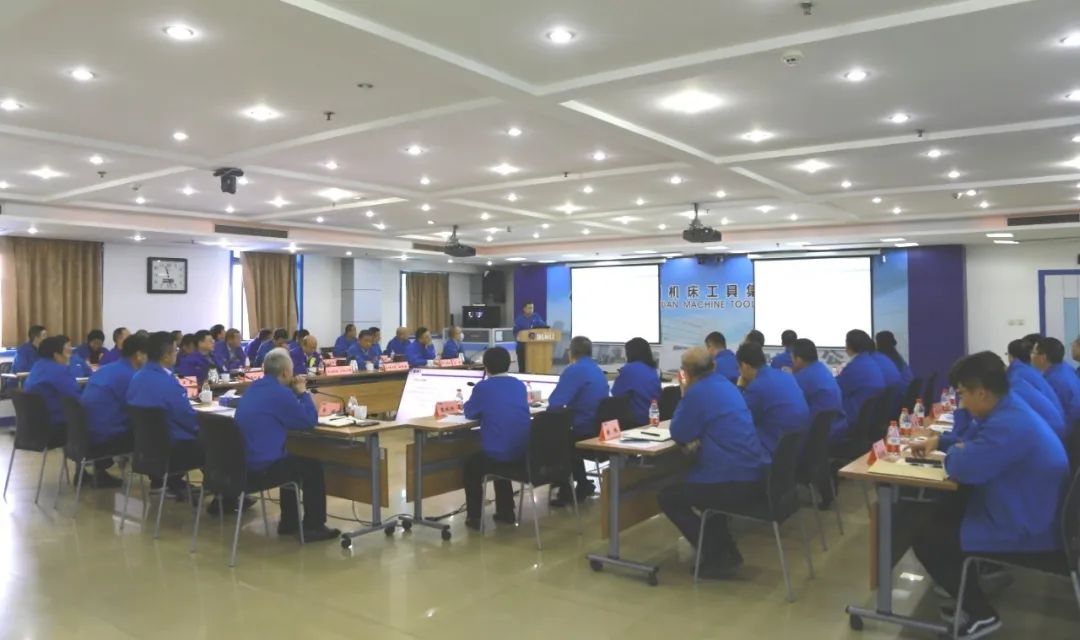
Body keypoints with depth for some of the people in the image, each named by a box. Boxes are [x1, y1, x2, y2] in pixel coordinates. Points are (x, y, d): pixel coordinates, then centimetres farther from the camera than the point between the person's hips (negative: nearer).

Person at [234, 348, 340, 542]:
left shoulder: (253, 388, 11)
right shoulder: (280, 393, -18)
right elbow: (310, 421, -10)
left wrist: (295, 392, 12)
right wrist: (302, 392, 1)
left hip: (244, 461, 9)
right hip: (263, 465, -9)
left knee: (292, 461, 31)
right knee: (313, 467, 10)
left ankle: (288, 522, 36)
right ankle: (313, 527, 14)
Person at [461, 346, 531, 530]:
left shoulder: (483, 387, -5)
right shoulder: (520, 385, 10)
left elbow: (469, 413, 9)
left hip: (497, 455, -5)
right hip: (526, 455, 5)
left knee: (471, 463, 26)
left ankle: (474, 516, 25)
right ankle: (506, 512, 39)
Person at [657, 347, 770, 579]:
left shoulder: (697, 392, -13)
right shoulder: (726, 385, 14)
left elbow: (678, 434, -3)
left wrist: (684, 396, 5)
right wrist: (698, 438, 6)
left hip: (735, 483, -9)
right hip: (758, 477, 9)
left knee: (667, 497, 10)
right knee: (688, 485, 33)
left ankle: (716, 558, 8)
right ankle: (727, 551, 28)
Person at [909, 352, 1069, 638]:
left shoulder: (1008, 425, -32)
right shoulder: (1007, 410, 4)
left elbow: (963, 468, -31)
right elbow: (971, 438, 22)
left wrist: (954, 452, -9)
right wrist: (939, 440, 7)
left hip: (1026, 531, -11)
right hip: (1022, 510, 11)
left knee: (925, 539, -9)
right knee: (942, 511, 24)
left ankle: (981, 614, 6)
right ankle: (965, 586, 32)